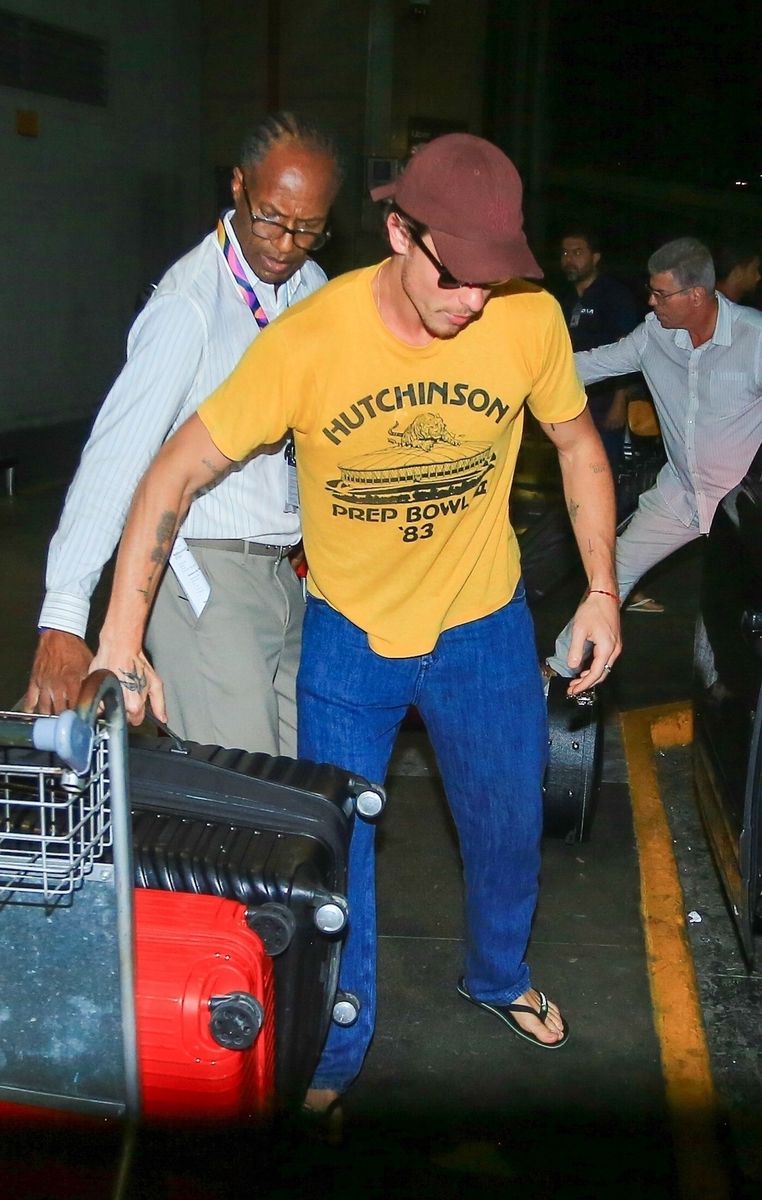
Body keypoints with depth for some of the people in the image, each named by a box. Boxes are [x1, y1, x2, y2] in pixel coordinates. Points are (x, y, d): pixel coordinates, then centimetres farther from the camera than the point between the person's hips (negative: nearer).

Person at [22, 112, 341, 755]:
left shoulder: (311, 286, 8)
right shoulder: (187, 304, -16)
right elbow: (117, 451, -25)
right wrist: (63, 619, -31)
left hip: (284, 572, 8)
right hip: (205, 573, -7)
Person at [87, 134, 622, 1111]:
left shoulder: (530, 318, -18)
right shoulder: (307, 340, -24)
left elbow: (577, 444, 1)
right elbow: (176, 473, -18)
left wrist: (602, 591, -2)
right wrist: (120, 637, -21)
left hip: (485, 628, 2)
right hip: (349, 633, -2)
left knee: (508, 828, 20)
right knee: (333, 849, 8)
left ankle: (496, 978, 52)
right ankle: (334, 1056, 34)